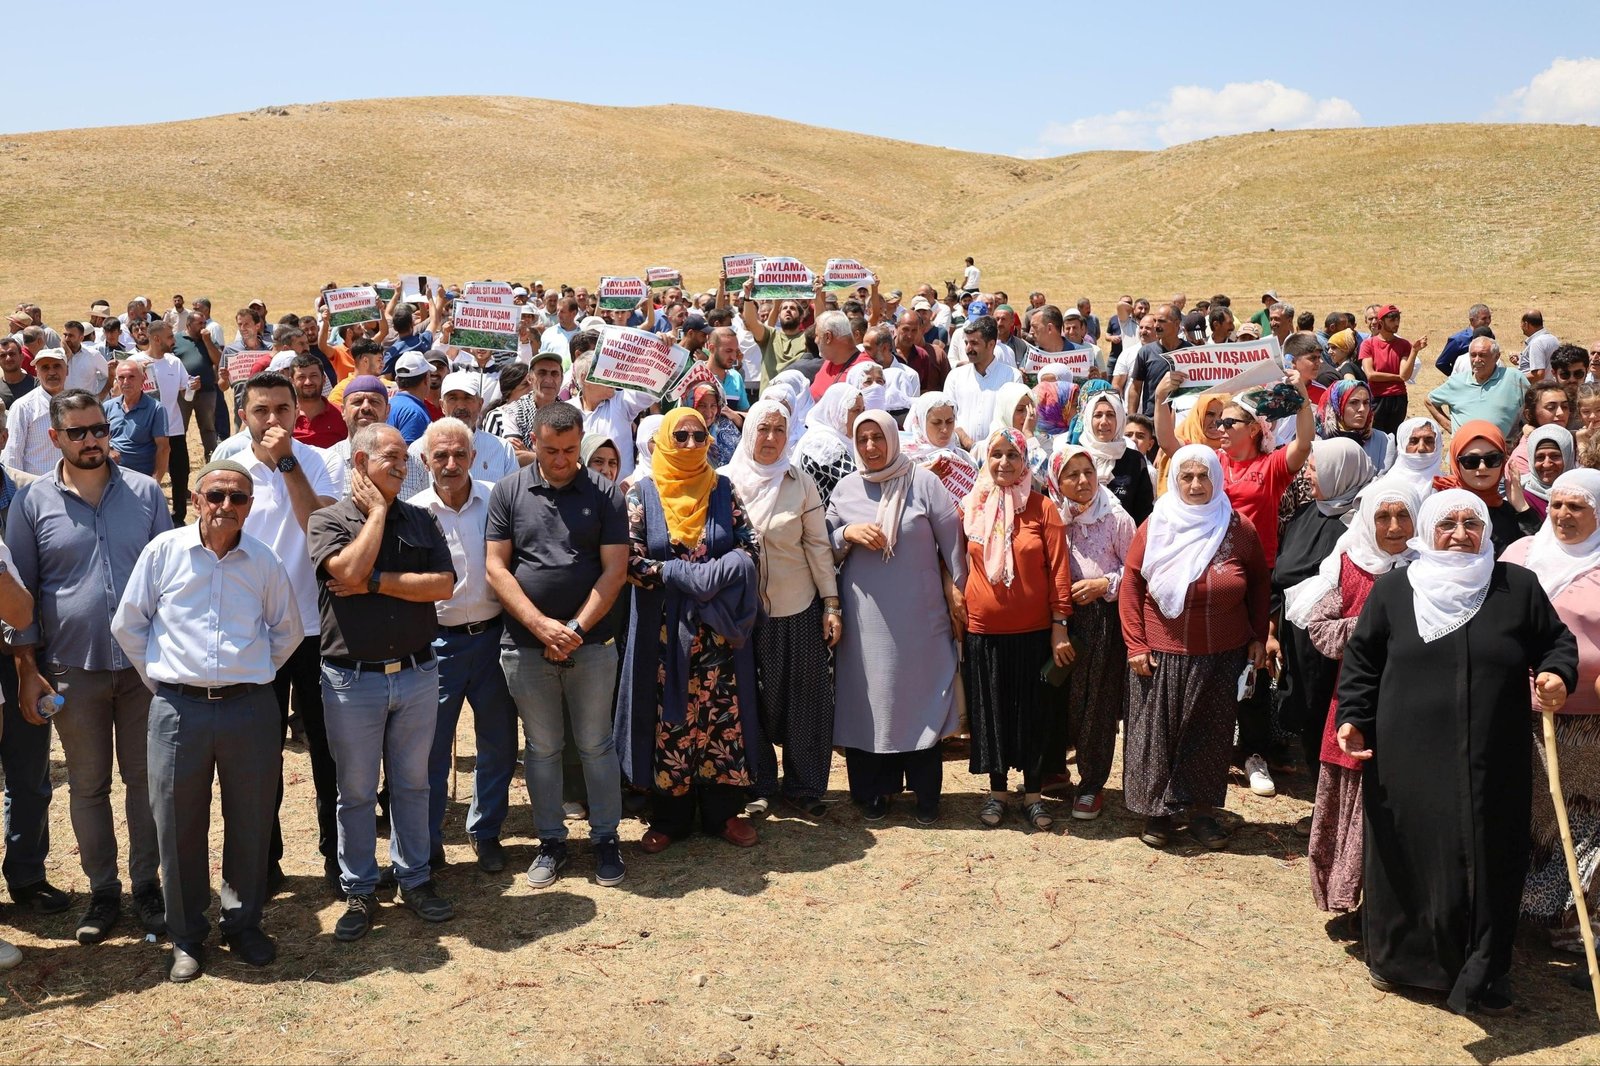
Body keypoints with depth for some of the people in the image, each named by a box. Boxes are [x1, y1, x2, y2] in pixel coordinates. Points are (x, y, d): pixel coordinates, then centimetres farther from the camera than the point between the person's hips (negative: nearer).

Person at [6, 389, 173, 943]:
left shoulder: (145, 492, 0)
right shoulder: (32, 502, -1)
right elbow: (20, 590, 3)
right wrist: (27, 669, -1)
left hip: (144, 663, 0)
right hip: (73, 668, 0)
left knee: (145, 779, 8)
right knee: (87, 787, 10)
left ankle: (146, 883, 22)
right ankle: (102, 892, 23)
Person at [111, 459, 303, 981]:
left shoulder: (265, 562, 3)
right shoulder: (164, 551, -1)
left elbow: (286, 631, 17)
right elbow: (128, 624, 7)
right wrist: (160, 679, 6)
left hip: (250, 709, 1)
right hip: (179, 708, -1)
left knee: (251, 824, 9)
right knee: (179, 826, 7)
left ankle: (243, 923, 28)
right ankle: (186, 936, 23)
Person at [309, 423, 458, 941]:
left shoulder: (421, 521, 6)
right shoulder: (328, 520, -2)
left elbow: (444, 585, -7)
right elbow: (349, 571, -21)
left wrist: (375, 581, -13)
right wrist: (377, 511, -10)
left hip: (416, 674, 3)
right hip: (352, 679, -3)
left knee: (412, 784, 14)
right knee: (356, 791, 8)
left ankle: (415, 880, 27)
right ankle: (359, 892, 22)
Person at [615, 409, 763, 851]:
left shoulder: (723, 490, 6)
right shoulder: (643, 493, 1)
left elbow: (749, 548, 3)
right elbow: (632, 561, -6)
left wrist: (722, 574, -16)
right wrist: (686, 575, -16)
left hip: (721, 628, 1)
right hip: (665, 628, -1)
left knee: (723, 712, 5)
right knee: (670, 715, 5)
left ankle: (724, 812, 19)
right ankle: (669, 818, 17)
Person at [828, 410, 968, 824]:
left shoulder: (922, 481, -1)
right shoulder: (845, 489, 7)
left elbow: (951, 539, 0)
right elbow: (824, 547, 12)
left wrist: (958, 594, -2)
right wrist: (848, 533, -9)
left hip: (919, 614, -2)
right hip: (865, 616, 2)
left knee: (920, 696, 2)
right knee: (868, 698, 5)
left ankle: (925, 794, 13)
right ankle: (873, 790, 17)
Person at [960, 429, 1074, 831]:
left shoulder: (1042, 509, -4)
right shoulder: (971, 507, 2)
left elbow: (1058, 569, -5)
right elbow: (960, 564, 9)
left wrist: (1060, 624, -8)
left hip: (1033, 631, -2)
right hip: (983, 630, 2)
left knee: (1032, 712, 8)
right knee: (989, 710, 10)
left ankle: (1033, 794, 22)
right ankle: (997, 791, 26)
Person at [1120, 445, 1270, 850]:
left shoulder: (1239, 529, -3)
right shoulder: (1155, 527, -6)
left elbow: (1260, 582, 9)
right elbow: (1131, 585, -2)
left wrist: (1258, 637, 5)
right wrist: (1136, 644, -6)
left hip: (1222, 656, 1)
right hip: (1161, 655, -1)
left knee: (1211, 733, 11)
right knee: (1156, 732, 7)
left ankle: (1202, 810, 25)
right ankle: (1157, 810, 22)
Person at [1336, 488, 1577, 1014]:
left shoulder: (1518, 587, 3)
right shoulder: (1392, 589, 3)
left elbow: (1557, 642, 11)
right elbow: (1361, 658, 8)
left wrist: (1557, 674, -10)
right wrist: (1353, 719, 1)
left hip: (1493, 765, 0)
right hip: (1407, 759, 0)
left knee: (1488, 862, 6)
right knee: (1407, 856, 7)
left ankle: (1485, 973, 22)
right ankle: (1396, 956, 26)